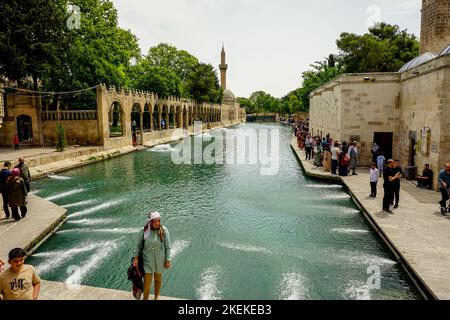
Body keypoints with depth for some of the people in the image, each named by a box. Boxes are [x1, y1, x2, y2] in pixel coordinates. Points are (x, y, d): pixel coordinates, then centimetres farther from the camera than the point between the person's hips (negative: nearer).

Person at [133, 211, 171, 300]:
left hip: (159, 259, 1)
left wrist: (168, 260, -5)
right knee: (147, 281, 2)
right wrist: (136, 258, -2)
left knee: (158, 278, 20)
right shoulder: (144, 231, -14)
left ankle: (156, 297, 43)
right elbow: (138, 245, -1)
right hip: (148, 259, -1)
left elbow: (167, 247, -7)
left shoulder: (164, 230, -15)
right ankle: (145, 298, 26)